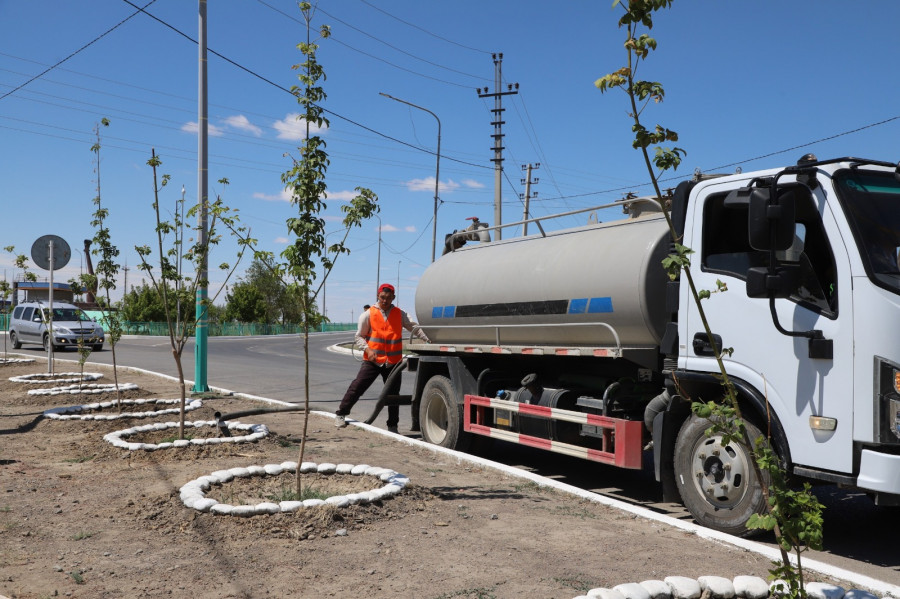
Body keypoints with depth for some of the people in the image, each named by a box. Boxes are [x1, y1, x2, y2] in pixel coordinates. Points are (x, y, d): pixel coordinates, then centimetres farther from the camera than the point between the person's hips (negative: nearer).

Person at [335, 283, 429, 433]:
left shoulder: (399, 314, 8)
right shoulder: (368, 314, 1)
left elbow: (414, 327, 9)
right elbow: (359, 336, 3)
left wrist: (428, 339, -5)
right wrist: (368, 350, -13)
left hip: (393, 361, 2)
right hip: (372, 360, -2)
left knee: (393, 394, 7)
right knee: (357, 387, -7)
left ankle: (392, 426, 18)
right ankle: (341, 414, 8)